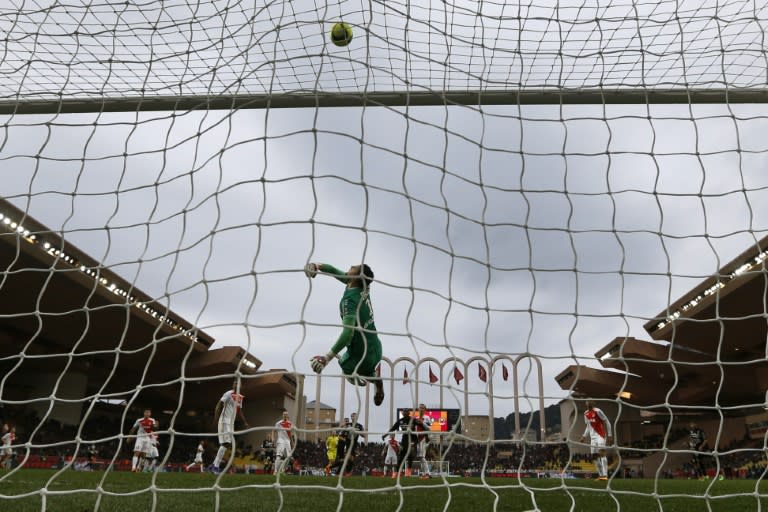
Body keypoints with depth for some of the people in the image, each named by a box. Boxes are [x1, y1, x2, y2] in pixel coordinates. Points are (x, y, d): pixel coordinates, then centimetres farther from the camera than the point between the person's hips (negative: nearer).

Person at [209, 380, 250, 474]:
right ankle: (216, 466, -7)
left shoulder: (240, 397, 15)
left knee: (229, 444, 6)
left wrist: (245, 423, 18)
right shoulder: (228, 394, -10)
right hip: (224, 421, -8)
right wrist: (216, 418, -28)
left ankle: (214, 465, 13)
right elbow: (219, 405, -17)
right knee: (225, 443, -13)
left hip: (231, 423, 8)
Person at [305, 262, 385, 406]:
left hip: (361, 356, -6)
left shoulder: (350, 300, -27)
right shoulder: (363, 288, -5)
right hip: (376, 350, 7)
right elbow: (335, 271, 5)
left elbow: (348, 333, -39)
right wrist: (317, 266, -13)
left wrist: (327, 358, -39)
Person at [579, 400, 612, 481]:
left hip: (600, 435, -7)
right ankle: (600, 475, 12)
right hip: (593, 436, 7)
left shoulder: (597, 411, -12)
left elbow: (607, 423, -8)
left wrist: (609, 435, -11)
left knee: (602, 452, -19)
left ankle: (605, 475, -24)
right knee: (595, 455, 5)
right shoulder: (586, 414, 10)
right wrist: (584, 436, 15)